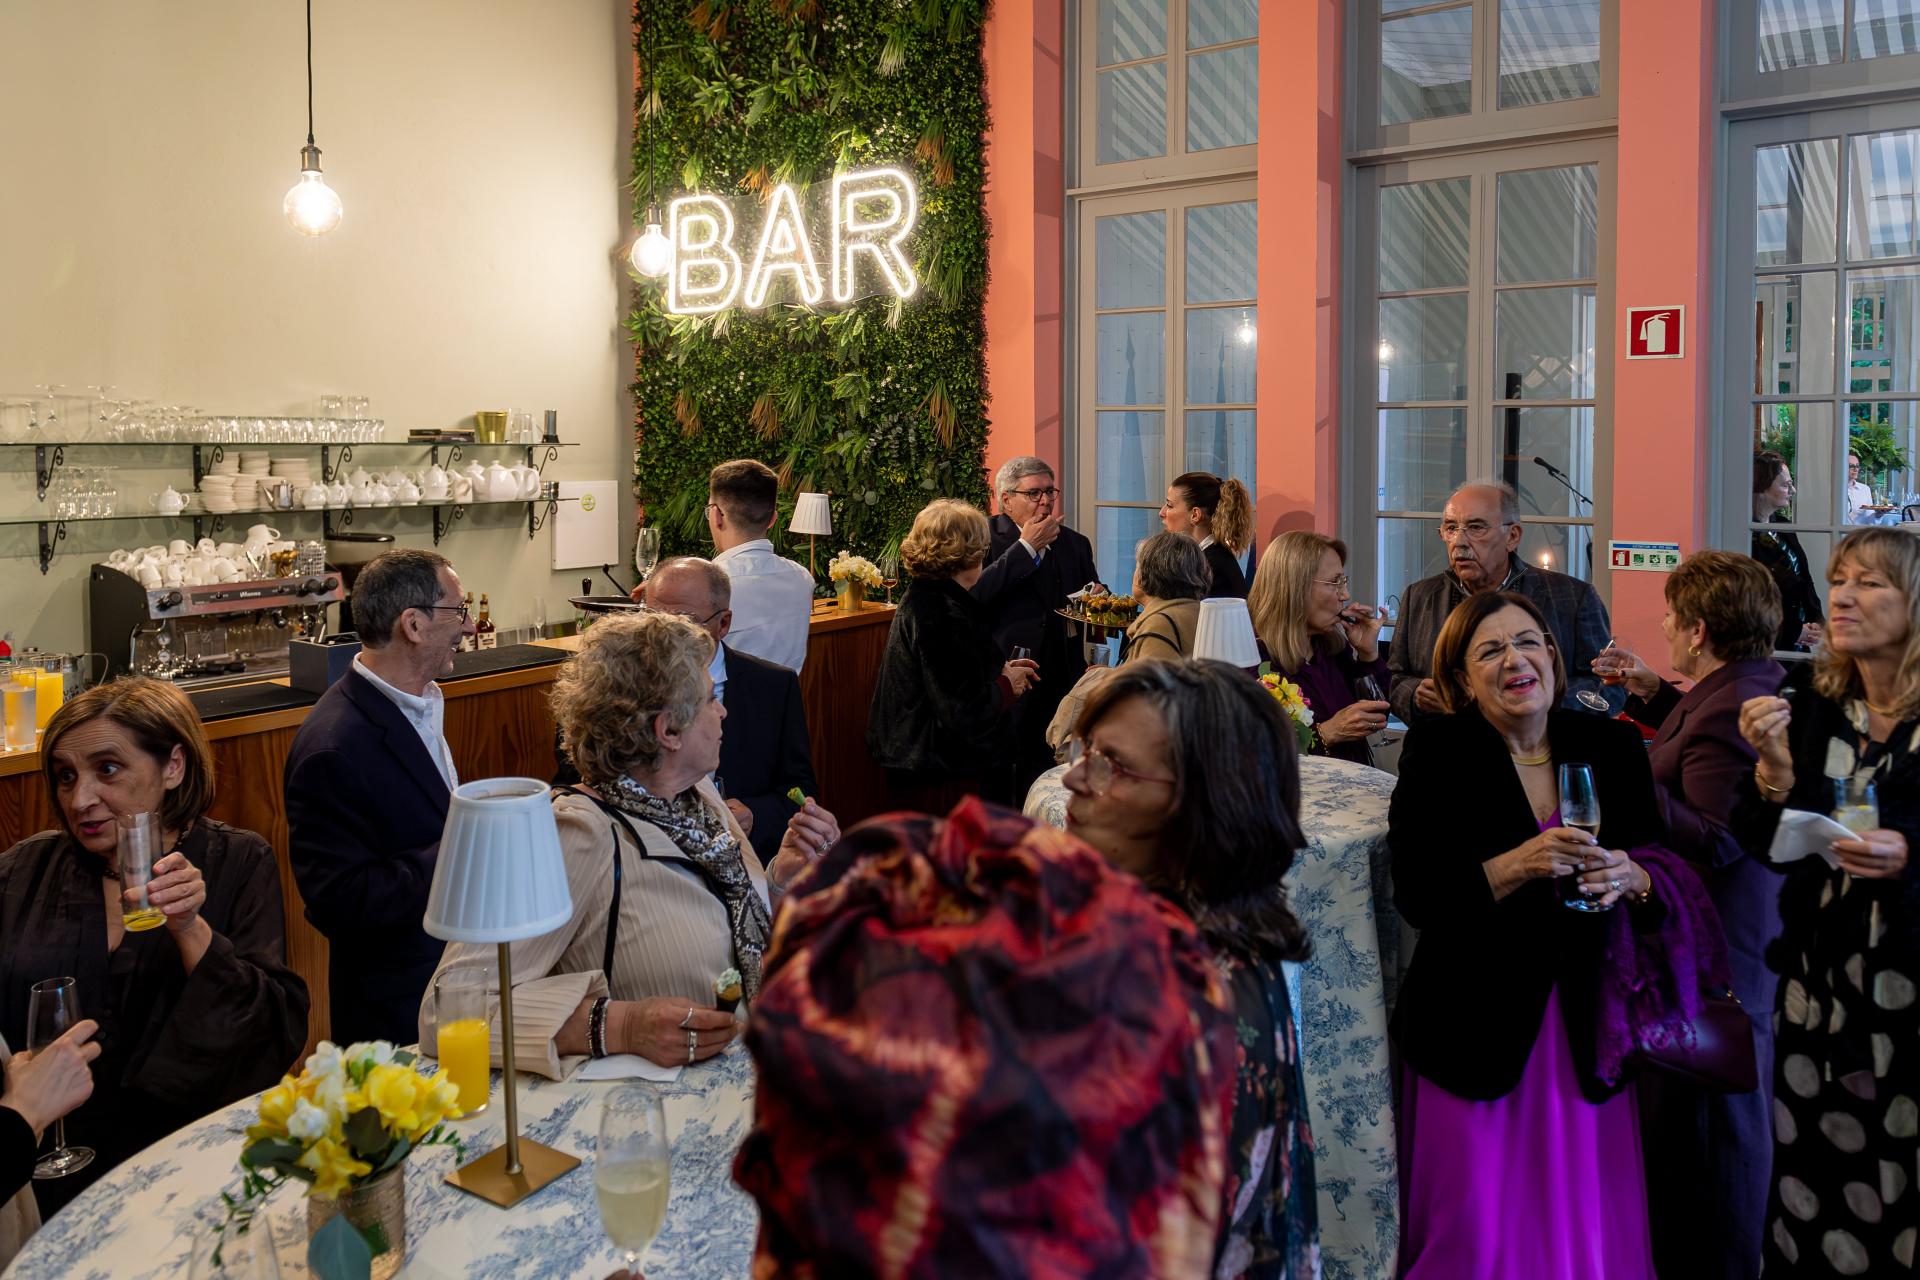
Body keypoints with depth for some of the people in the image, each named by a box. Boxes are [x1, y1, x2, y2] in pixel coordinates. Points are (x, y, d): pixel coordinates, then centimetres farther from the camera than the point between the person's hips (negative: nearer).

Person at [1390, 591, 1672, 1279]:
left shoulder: (1611, 745, 4)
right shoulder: (1435, 751, -6)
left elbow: (1664, 873, 5)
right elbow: (1415, 896, -13)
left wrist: (1632, 878, -16)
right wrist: (1517, 866, -25)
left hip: (1585, 1024, 3)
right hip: (1478, 1022, -3)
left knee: (1587, 1221, 10)